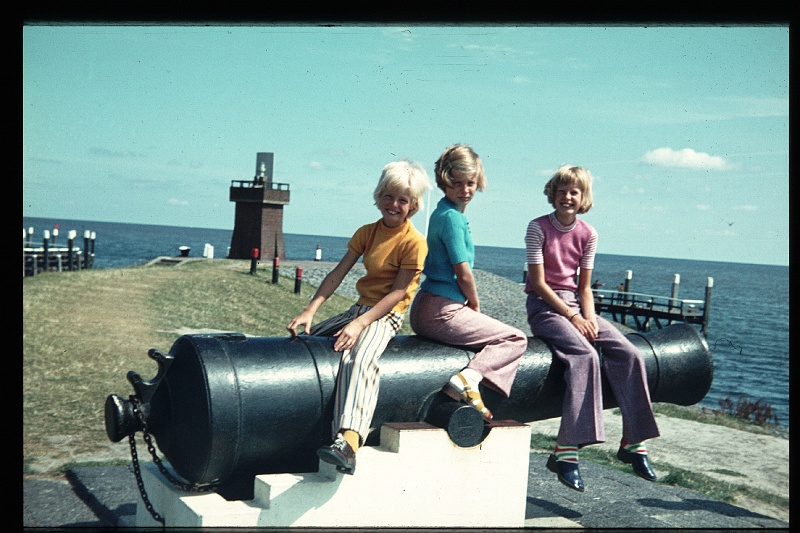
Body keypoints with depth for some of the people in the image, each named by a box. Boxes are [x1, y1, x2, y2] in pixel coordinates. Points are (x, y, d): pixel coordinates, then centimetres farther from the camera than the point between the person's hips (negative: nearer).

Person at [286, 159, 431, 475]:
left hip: (387, 315, -8)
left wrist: (360, 324, -26)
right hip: (360, 308, 8)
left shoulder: (414, 242, -10)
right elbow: (338, 274, 3)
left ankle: (348, 441, -53)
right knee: (304, 339, 5)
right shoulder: (366, 233, 10)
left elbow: (398, 292, -16)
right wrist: (310, 310, -10)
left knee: (358, 358, -36)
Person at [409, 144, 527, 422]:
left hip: (424, 311, 10)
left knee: (498, 336, 30)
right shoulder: (452, 217, -15)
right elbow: (463, 273, -15)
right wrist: (476, 306, 2)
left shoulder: (443, 212, 15)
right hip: (442, 312, -10)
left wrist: (471, 307, 15)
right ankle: (469, 378, -17)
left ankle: (465, 380, 8)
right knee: (516, 339, 3)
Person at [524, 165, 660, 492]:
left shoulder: (588, 235, 7)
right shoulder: (538, 227, -7)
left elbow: (584, 286, 9)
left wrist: (589, 318, -10)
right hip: (544, 306, -6)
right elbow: (538, 282, -11)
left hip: (575, 304, 6)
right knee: (585, 355, -32)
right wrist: (573, 317, -15)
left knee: (630, 355, -13)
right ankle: (565, 452, -30)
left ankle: (633, 442, -2)